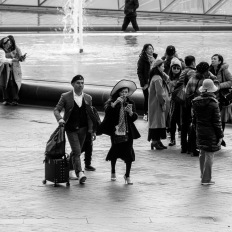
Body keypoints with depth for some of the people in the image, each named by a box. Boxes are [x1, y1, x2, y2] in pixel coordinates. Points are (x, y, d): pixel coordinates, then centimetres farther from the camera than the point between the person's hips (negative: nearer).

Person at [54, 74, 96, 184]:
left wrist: (92, 130, 3)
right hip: (71, 128, -4)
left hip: (82, 128, 4)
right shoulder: (66, 97, -4)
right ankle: (80, 173, -18)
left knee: (76, 151, 12)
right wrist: (60, 119, -23)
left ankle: (70, 170, 30)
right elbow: (56, 109, -2)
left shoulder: (87, 98, 6)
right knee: (76, 151, -12)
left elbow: (89, 115, 8)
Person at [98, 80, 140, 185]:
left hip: (128, 132, 2)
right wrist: (115, 103, -32)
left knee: (129, 153, -5)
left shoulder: (130, 103, 4)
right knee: (115, 152, 7)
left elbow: (135, 117, 1)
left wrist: (130, 112, -19)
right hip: (115, 131, -2)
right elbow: (107, 111, -21)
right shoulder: (112, 102, -3)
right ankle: (113, 172, 33)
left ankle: (127, 176, 7)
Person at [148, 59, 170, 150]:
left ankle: (157, 141, 20)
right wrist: (163, 103, -16)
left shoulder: (158, 77, 10)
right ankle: (155, 141, -1)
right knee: (157, 121, -5)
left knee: (159, 122, 14)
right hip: (157, 104, -10)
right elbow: (159, 93, -23)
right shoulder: (157, 79, -20)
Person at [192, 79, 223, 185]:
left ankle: (203, 174, 33)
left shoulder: (196, 102, 2)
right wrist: (220, 135, -6)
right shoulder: (213, 104, -17)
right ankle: (206, 179, 0)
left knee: (202, 153, 20)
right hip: (211, 132, -6)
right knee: (209, 154, -1)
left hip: (200, 131, 6)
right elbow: (217, 122, -13)